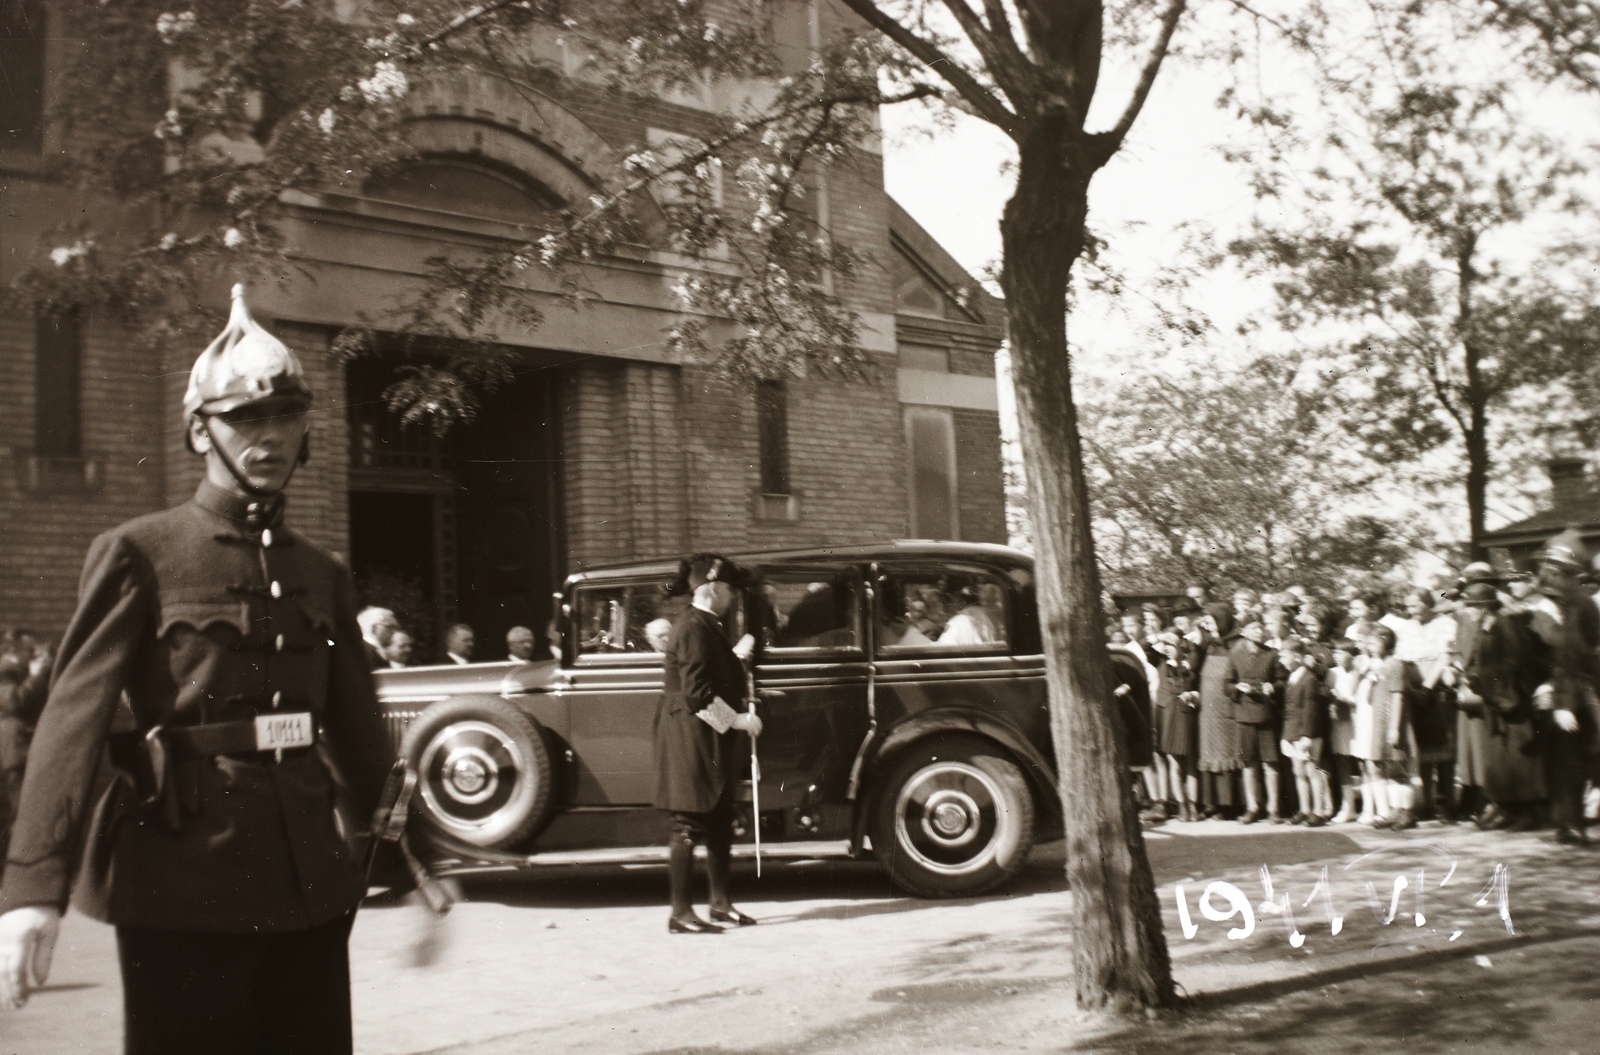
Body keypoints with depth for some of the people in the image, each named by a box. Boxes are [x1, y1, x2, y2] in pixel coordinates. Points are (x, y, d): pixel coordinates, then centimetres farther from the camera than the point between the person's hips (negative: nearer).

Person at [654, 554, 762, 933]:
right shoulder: (693, 628, -17)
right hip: (690, 739, -11)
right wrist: (737, 720, -18)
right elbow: (697, 693, -23)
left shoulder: (708, 626, 15)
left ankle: (720, 904, 24)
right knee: (689, 825, -5)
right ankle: (680, 914, 1)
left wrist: (738, 655, 10)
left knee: (720, 823, 15)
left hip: (710, 741, 11)